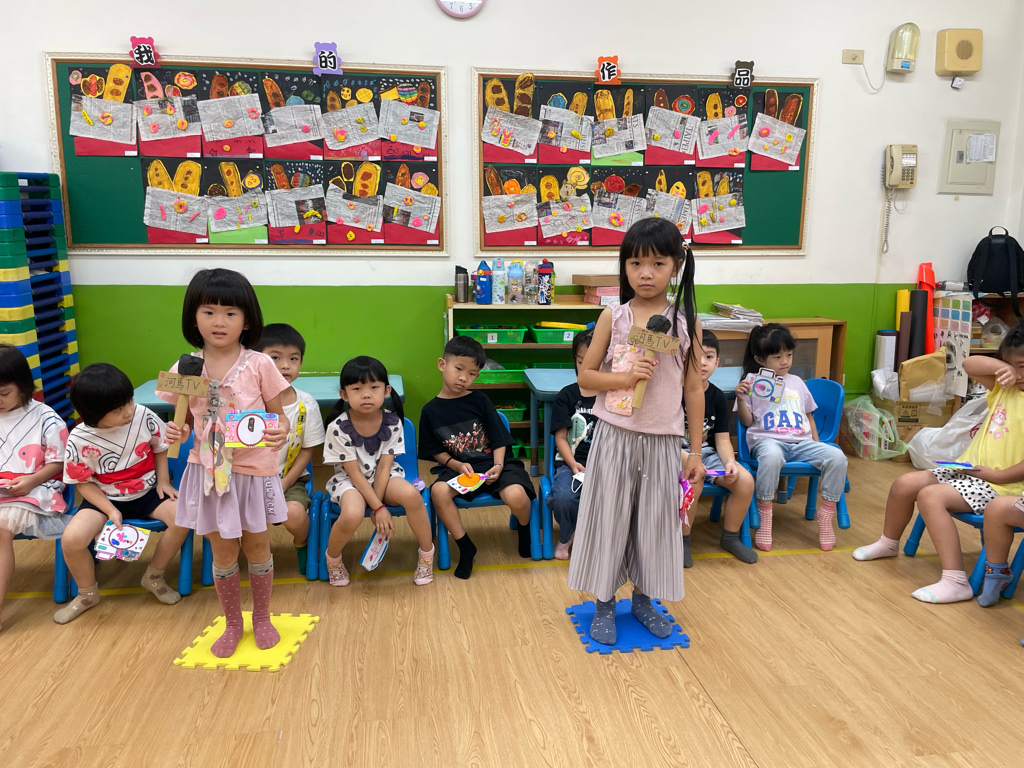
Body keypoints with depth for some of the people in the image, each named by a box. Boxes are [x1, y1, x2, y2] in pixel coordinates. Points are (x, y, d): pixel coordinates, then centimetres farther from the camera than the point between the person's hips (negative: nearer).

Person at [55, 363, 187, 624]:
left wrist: (163, 481, -5)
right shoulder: (79, 440, -20)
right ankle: (87, 593, 9)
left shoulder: (144, 416, -17)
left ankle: (154, 576, 3)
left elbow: (160, 449, 3)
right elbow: (83, 482, -8)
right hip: (105, 498, -1)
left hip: (147, 492, 1)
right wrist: (110, 510, -17)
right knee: (72, 538, -24)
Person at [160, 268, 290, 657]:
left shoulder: (259, 365, -10)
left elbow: (279, 415, -3)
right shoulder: (184, 369, -3)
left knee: (257, 547, 14)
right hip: (209, 471, 2)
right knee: (222, 554, 14)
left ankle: (262, 617, 37)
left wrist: (281, 430, -24)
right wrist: (176, 431, -14)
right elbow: (186, 419, 8)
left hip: (254, 470, -2)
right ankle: (232, 623, 36)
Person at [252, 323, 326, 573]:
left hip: (289, 478, 0)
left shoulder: (307, 404, -7)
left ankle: (302, 546, 9)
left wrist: (283, 484, -11)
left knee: (295, 514, -28)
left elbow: (307, 451, -1)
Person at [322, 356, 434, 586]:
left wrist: (377, 505, -19)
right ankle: (333, 558, 0)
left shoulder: (392, 422, -12)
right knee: (352, 515, -35)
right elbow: (354, 472, -17)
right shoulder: (338, 427, -19)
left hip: (384, 477, 2)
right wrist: (378, 508, -21)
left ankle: (426, 554, -6)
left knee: (411, 495, -31)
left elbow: (384, 466, -11)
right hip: (349, 480, -2)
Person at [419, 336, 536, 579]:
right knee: (439, 491, -32)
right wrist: (457, 465, -10)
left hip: (492, 464, -1)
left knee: (516, 495, -29)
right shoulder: (431, 410, 3)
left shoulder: (480, 401, 1)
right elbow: (437, 451, 7)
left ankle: (525, 530, 9)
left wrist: (498, 467, -15)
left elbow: (499, 441, 2)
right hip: (458, 468, 1)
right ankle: (465, 547, -10)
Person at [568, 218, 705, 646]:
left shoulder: (686, 323, -2)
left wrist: (696, 452, 3)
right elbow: (586, 376, 0)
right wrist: (624, 378, -19)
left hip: (662, 441, 1)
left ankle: (643, 599, 34)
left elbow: (694, 390, 2)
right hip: (615, 435, -1)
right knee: (608, 516, 8)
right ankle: (604, 604, 26)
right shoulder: (613, 317, -4)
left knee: (656, 520, 12)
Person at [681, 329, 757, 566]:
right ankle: (682, 541, -9)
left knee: (745, 481, -15)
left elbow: (723, 440, 3)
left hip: (706, 452, 5)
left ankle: (730, 537, 10)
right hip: (675, 454, -5)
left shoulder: (718, 397, 3)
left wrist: (730, 462, -18)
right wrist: (688, 460, -29)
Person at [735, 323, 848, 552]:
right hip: (767, 440, -5)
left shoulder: (797, 382, 21)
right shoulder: (753, 382, 8)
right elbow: (747, 421, 5)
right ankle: (764, 520, -28)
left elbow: (809, 417, 25)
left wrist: (816, 445, 15)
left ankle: (825, 515, -7)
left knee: (837, 457, -23)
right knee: (771, 456, -42)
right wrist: (741, 399, -12)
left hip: (801, 442, 5)